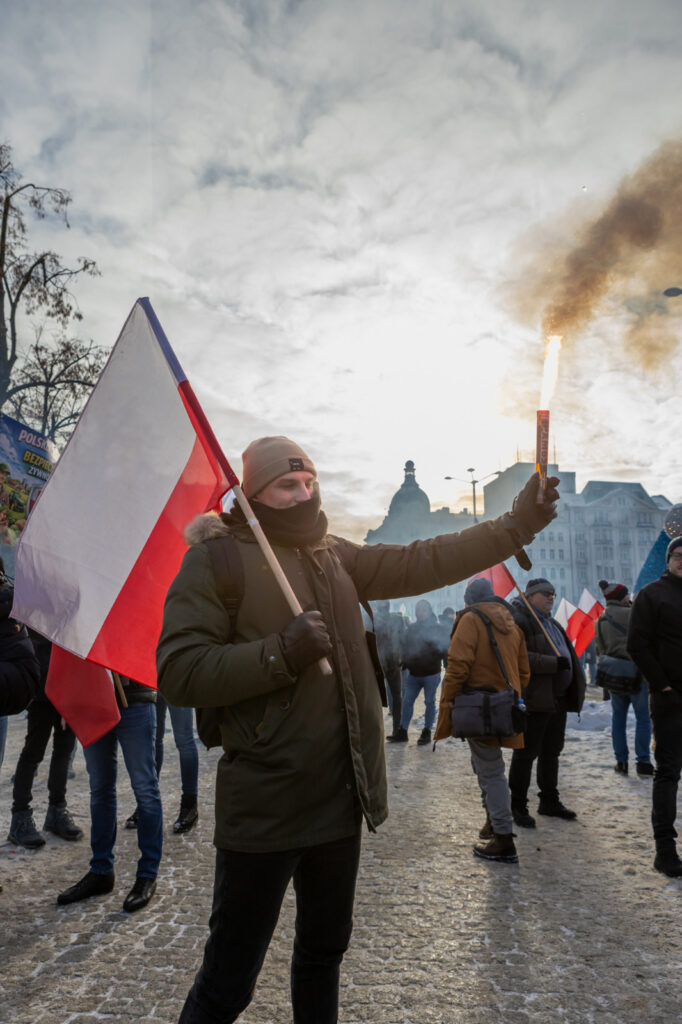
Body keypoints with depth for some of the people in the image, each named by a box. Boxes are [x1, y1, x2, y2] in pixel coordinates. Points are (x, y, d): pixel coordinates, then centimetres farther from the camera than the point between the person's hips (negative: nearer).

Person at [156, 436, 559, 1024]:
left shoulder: (334, 557, 9)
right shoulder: (217, 559, -11)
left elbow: (422, 564, 6)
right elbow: (178, 673, -18)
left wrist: (515, 526, 1)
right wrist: (283, 653, -26)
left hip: (341, 798, 7)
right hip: (265, 810, -6)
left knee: (324, 952, 25)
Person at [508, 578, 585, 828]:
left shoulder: (552, 623, 19)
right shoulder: (519, 620, -12)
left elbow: (567, 654, 25)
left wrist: (574, 690, 15)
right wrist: (553, 663, -25)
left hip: (558, 699, 9)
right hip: (534, 699, -9)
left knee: (551, 753, 17)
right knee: (526, 753, 0)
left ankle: (549, 801, 30)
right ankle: (518, 806, 10)